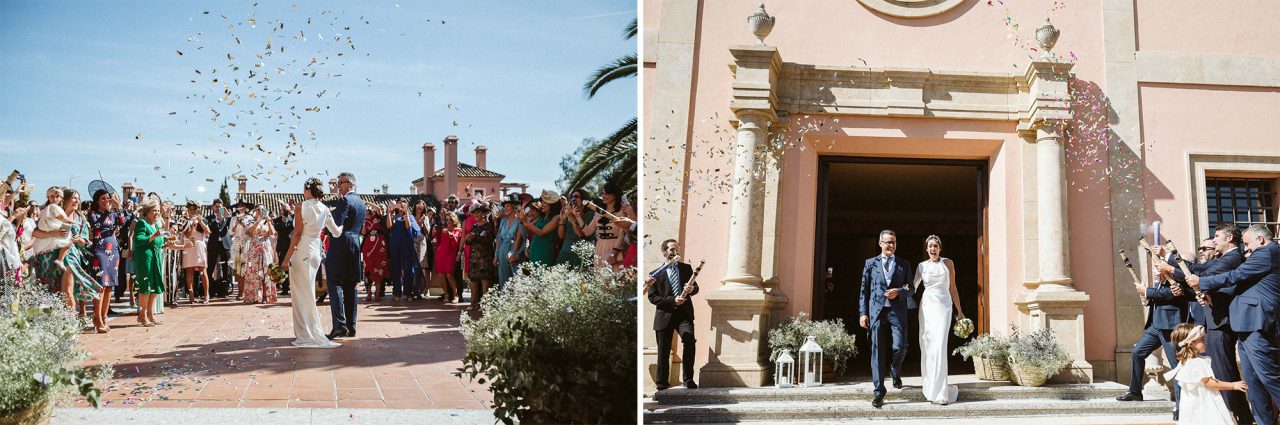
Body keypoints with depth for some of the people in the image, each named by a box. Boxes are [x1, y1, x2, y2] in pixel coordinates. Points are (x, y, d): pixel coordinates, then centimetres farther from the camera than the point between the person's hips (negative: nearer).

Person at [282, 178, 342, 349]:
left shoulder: (301, 207, -11)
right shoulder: (324, 209, 5)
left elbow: (297, 234, -14)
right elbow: (336, 231, 12)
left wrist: (287, 258, -11)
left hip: (301, 252, -6)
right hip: (316, 251, 6)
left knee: (302, 293, 1)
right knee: (308, 292, 16)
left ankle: (307, 335, 1)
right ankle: (306, 333, 22)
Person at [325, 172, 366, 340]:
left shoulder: (345, 200, -11)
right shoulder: (361, 202, 17)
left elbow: (336, 225, -18)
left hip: (340, 246, -8)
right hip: (355, 246, 9)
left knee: (335, 284, -8)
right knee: (350, 286, 10)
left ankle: (339, 325, -16)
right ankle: (351, 326, 11)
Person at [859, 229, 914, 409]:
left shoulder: (903, 265, 14)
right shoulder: (870, 263, 12)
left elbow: (911, 289, 14)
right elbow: (864, 290, 9)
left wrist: (899, 291, -8)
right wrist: (863, 313, 1)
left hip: (897, 311, 0)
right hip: (877, 311, 0)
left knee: (900, 346, -10)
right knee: (877, 350, -3)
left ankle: (895, 372, 26)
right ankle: (879, 392, 1)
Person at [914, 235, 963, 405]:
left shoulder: (948, 263, 8)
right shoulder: (922, 266, 10)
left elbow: (952, 288, 12)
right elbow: (913, 286, 5)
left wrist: (959, 310, 12)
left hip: (944, 306, -2)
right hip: (927, 306, 2)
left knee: (940, 346, -13)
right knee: (927, 346, 0)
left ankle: (939, 391, -13)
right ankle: (930, 386, 12)